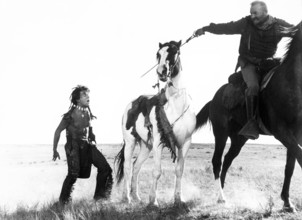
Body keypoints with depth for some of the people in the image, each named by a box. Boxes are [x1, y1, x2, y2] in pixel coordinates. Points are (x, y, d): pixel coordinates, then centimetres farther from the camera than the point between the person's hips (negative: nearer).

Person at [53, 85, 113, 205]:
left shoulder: (88, 112, 5)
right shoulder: (71, 115, -12)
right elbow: (58, 131, -5)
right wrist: (55, 150, -2)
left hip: (88, 145, 6)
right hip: (74, 147, -6)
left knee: (105, 168, -3)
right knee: (73, 174, -12)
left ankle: (99, 195, 10)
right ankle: (63, 200, 7)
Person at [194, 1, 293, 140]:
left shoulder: (278, 25, -7)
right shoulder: (246, 23, -8)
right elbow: (226, 28, -4)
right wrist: (205, 29, -6)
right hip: (249, 63, -3)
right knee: (253, 86, -30)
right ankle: (252, 123, -26)